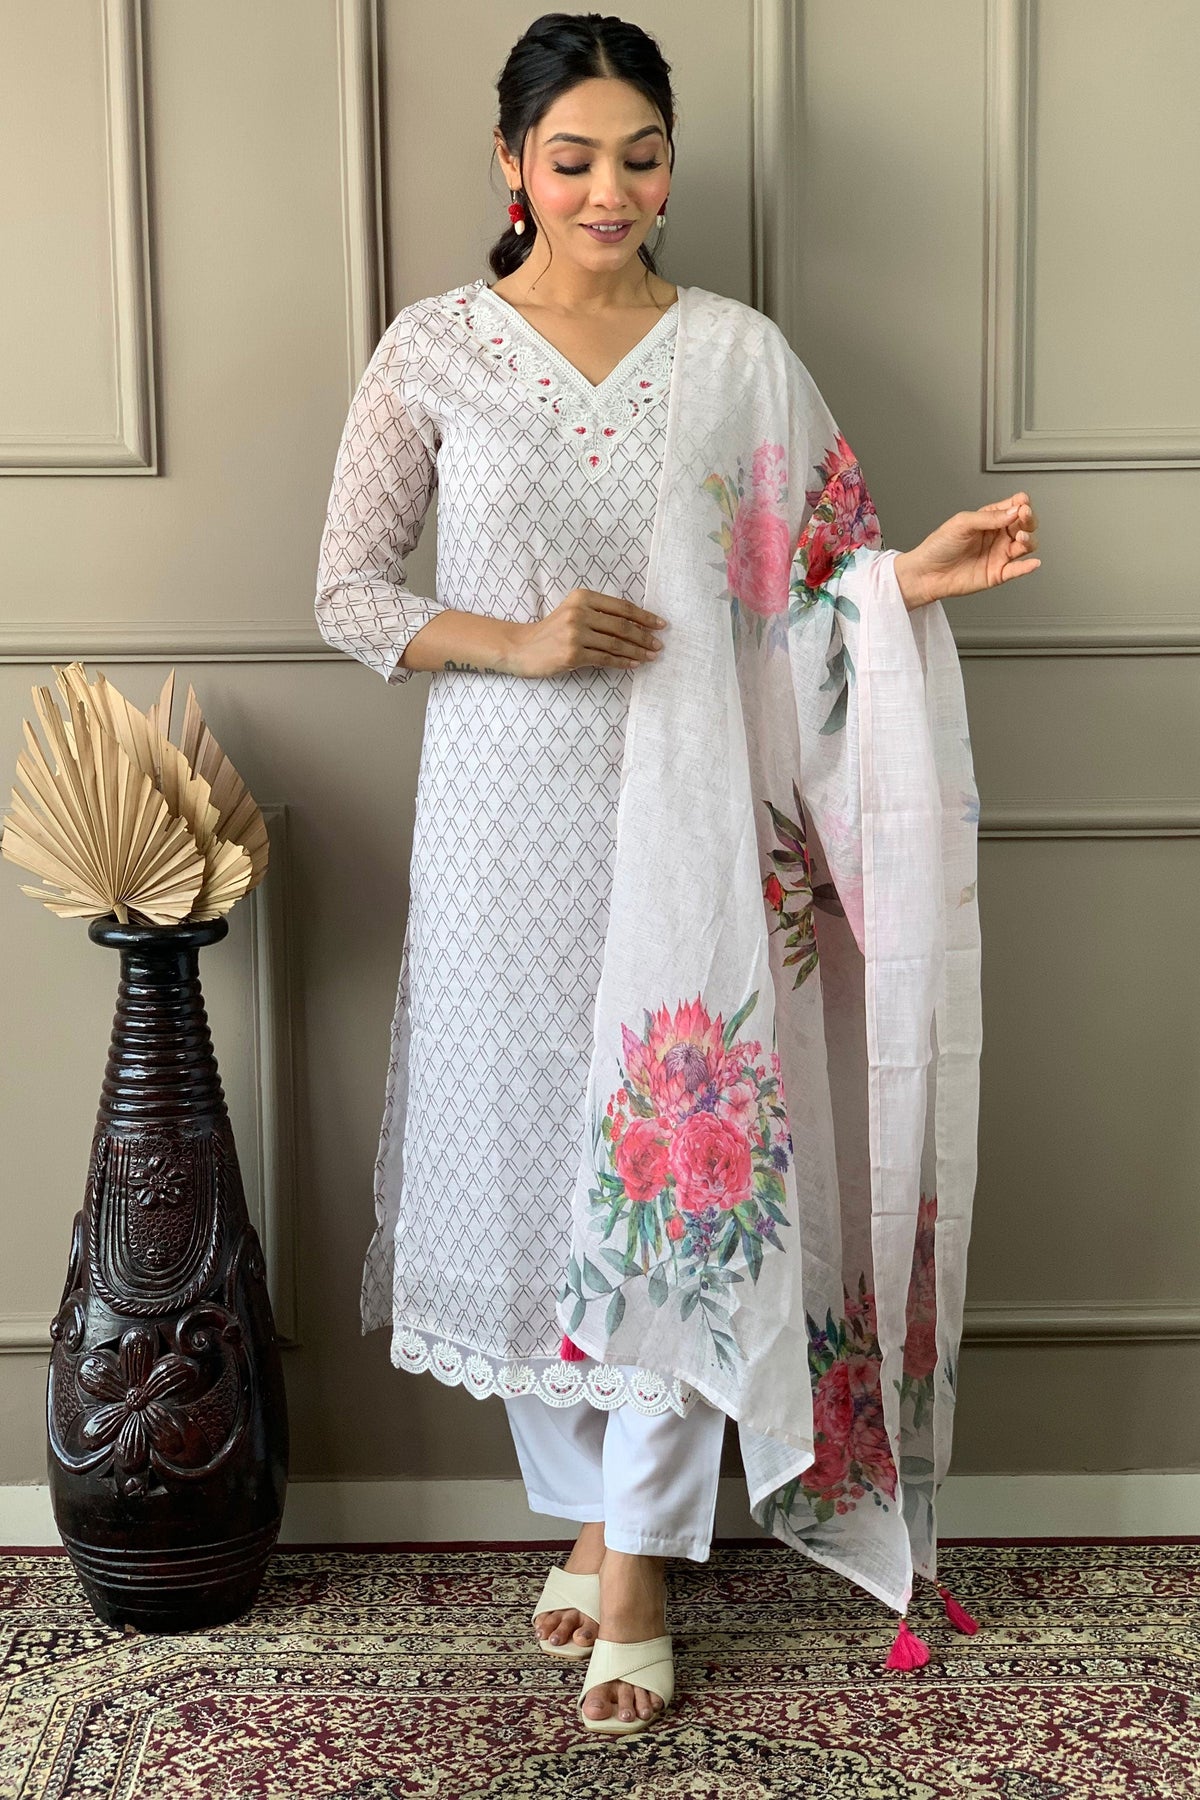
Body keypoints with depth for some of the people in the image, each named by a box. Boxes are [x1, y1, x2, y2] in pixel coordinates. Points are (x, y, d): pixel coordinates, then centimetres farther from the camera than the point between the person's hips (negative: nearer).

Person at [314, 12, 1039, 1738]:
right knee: (522, 1153, 9)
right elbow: (350, 591, 0)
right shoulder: (437, 348, 0)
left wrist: (913, 576, -11)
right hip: (506, 819, 0)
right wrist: (516, 644, -15)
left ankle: (639, 1562, 16)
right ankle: (584, 1507, 30)